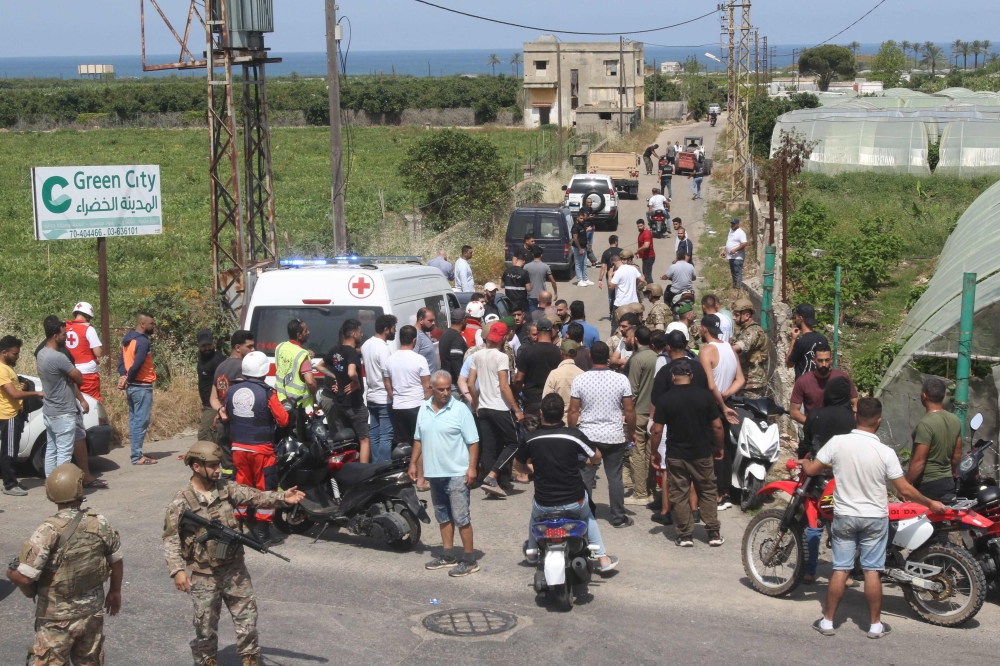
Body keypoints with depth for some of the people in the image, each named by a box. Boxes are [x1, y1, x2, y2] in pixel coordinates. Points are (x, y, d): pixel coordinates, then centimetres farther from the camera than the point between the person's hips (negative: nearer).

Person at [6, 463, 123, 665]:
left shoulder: (48, 532, -23)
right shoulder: (100, 523, -9)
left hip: (56, 618, -4)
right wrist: (115, 591, 22)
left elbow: (24, 578, -23)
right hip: (92, 611, 4)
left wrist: (10, 573, 0)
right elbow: (117, 561, 5)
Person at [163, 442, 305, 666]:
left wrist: (282, 498, -28)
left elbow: (255, 497, -11)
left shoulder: (227, 489, -1)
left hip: (234, 568, 3)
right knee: (206, 623, 8)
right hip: (203, 575, -3)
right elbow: (170, 539, -12)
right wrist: (177, 570, -23)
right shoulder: (181, 502, -12)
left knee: (247, 614, 8)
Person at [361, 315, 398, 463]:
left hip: (371, 396, 9)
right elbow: (387, 376, -19)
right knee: (386, 436, -6)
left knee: (374, 434, 12)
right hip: (384, 398, -9)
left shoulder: (366, 344, 9)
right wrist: (394, 395, -14)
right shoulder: (383, 348, -18)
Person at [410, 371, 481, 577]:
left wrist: (472, 467, -16)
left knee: (461, 518, -4)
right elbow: (418, 439, 16)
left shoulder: (460, 409, -11)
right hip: (434, 473, 6)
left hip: (456, 474, -6)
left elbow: (473, 442, -10)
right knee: (443, 517, 16)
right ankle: (448, 556, 26)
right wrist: (413, 463, 11)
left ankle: (469, 560, 3)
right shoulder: (424, 409, 6)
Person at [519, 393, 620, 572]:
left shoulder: (530, 439, -10)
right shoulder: (574, 435, -14)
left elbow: (518, 464, 8)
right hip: (574, 502, 0)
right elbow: (596, 457, 0)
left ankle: (532, 552, 51)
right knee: (587, 514, 35)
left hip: (544, 504, 1)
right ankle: (602, 558, 31)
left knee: (535, 514, 37)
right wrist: (591, 462, 24)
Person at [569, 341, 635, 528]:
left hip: (587, 436, 0)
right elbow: (629, 410, -2)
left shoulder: (580, 380, -7)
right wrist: (631, 432, 12)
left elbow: (573, 411, -4)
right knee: (615, 478, 8)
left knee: (585, 478, 7)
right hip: (614, 437, 0)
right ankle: (618, 518, 15)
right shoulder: (621, 380, -6)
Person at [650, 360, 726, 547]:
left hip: (676, 455, -1)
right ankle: (714, 533, 14)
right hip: (702, 454, 1)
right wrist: (719, 447, 11)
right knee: (707, 493, 13)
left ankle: (685, 535, 10)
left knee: (679, 495, 8)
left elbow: (656, 430, -8)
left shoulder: (665, 399, -9)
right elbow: (717, 426, -4)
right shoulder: (705, 396, -6)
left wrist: (654, 452, 7)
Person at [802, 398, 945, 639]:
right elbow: (905, 490, -10)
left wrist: (805, 462, 18)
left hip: (844, 516, 1)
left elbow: (811, 470, -5)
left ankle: (828, 621, 13)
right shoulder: (885, 453, -15)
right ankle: (875, 624, 15)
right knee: (872, 571, 6)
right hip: (875, 518, -1)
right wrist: (931, 503, 6)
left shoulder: (838, 442, -13)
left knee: (840, 570, 8)